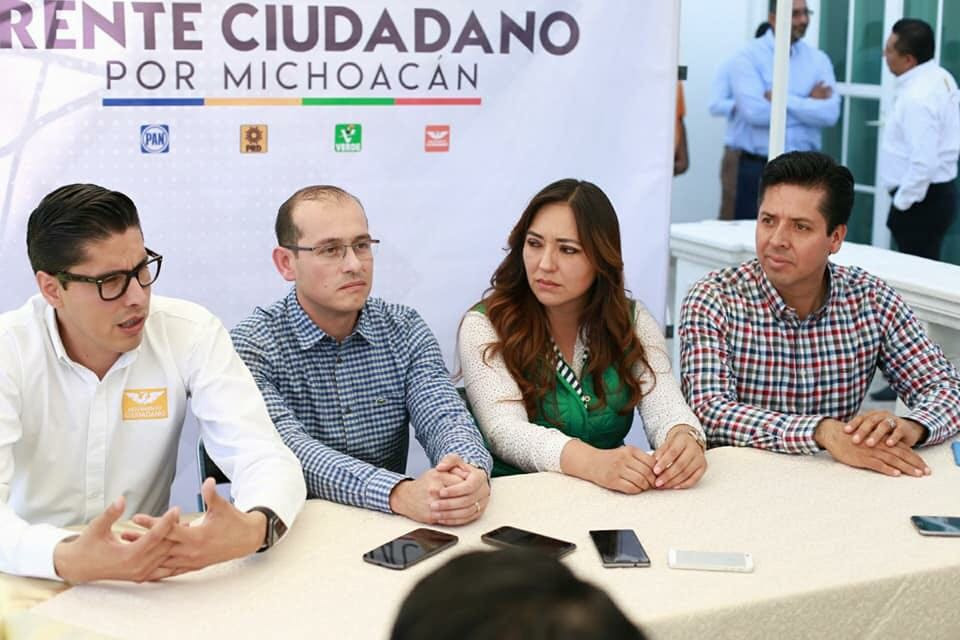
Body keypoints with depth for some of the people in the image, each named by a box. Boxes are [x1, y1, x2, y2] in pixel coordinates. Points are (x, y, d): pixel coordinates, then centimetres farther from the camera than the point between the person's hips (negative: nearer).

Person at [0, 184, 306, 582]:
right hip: (34, 579, -1)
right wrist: (68, 560, -41)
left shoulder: (192, 333, -6)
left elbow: (267, 458, -14)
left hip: (148, 572, 1)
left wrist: (256, 529, -35)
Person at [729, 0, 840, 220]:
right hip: (758, 169, -3)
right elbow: (755, 111, -18)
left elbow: (830, 112, -6)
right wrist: (808, 103, -7)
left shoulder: (818, 59, 7)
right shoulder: (749, 57, -3)